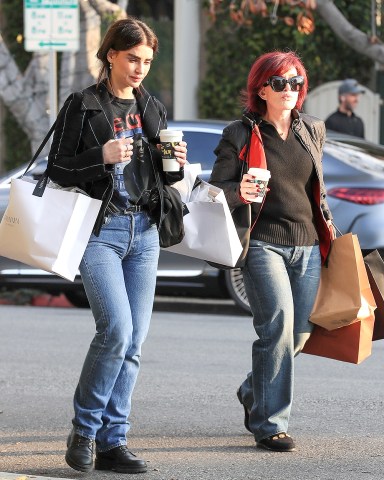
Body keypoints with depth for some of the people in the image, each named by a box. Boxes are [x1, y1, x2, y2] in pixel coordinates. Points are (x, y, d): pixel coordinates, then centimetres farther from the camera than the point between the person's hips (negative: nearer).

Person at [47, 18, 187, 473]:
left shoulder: (152, 109, 14)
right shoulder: (82, 105, -2)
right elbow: (57, 170, -4)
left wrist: (175, 164, 0)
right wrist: (102, 157, -18)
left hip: (144, 231, 5)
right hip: (99, 229, -5)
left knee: (133, 342, 1)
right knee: (116, 329, -17)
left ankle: (112, 441, 8)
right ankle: (84, 429, 1)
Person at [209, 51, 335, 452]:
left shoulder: (312, 130, 14)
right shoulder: (240, 134, -1)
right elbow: (216, 189, -1)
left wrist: (327, 230, 24)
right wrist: (239, 192, -22)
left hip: (307, 246, 5)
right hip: (264, 244, -5)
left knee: (299, 332, 6)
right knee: (278, 325, -18)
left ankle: (253, 392, 35)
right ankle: (269, 423, -11)